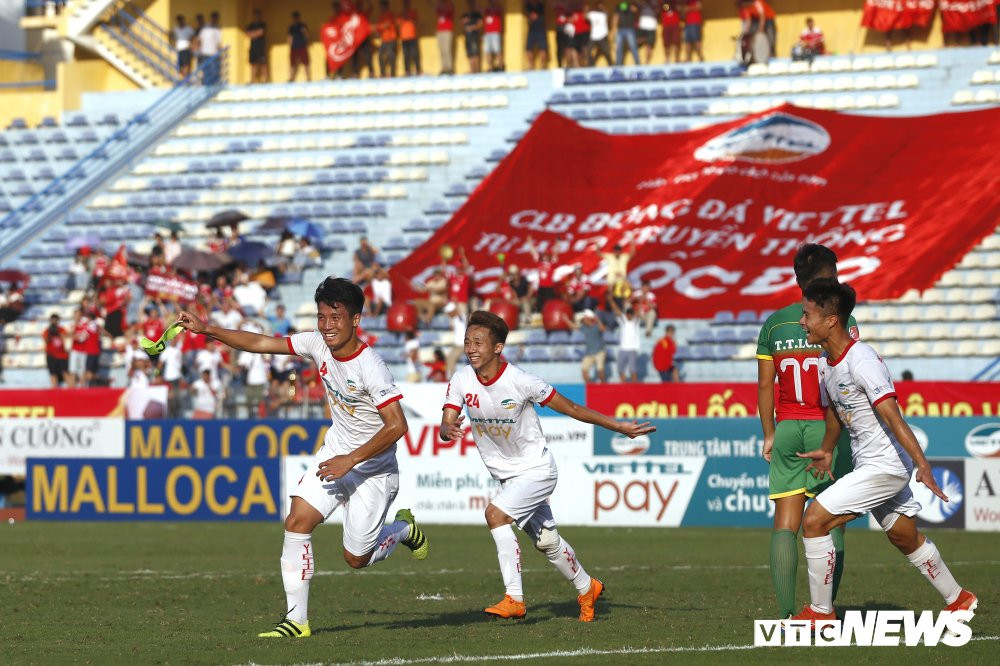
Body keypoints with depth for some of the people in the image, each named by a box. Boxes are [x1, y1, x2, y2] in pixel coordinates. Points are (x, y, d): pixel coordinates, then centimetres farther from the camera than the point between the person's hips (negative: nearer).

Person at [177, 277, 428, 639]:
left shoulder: (370, 367, -26)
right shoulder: (318, 344, -7)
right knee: (297, 522, -13)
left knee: (356, 558, 0)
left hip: (373, 469, -6)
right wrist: (207, 329, -9)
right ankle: (296, 619, -8)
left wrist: (350, 461, -27)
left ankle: (404, 529, 32)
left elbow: (396, 425, -28)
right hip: (336, 453, 6)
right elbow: (261, 343, -1)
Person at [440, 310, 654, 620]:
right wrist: (448, 429, -43)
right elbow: (445, 425, -16)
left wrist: (619, 426, -11)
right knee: (546, 541, 16)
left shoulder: (520, 382, -24)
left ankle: (514, 599, -22)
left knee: (495, 513, -26)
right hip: (506, 475, 6)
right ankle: (586, 588, 40)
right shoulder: (462, 380, -11)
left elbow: (570, 408, -14)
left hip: (537, 469, -6)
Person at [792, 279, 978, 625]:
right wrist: (826, 450, 30)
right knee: (905, 537, 22)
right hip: (867, 464, 10)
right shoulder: (825, 362, 5)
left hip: (885, 464, -10)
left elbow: (892, 417, -28)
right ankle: (957, 599, 37)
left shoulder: (861, 361, -23)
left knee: (814, 519, -13)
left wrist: (922, 465, -32)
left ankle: (820, 611, -3)